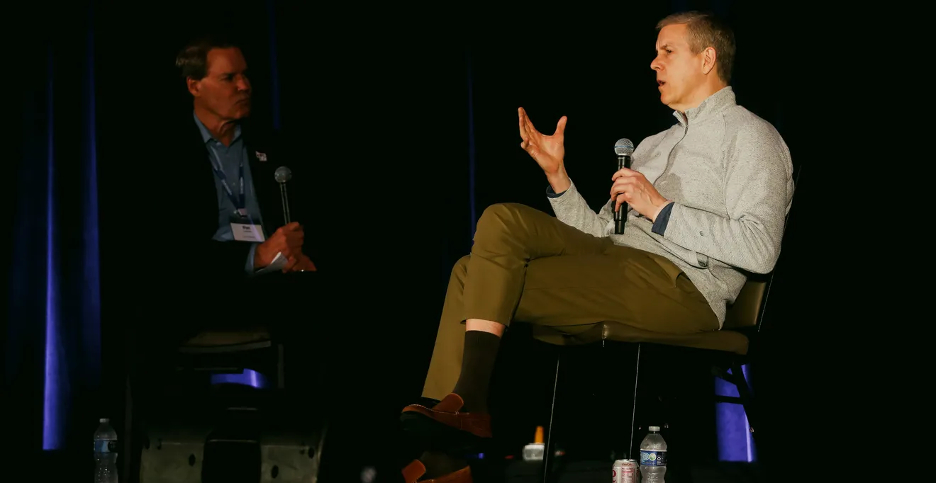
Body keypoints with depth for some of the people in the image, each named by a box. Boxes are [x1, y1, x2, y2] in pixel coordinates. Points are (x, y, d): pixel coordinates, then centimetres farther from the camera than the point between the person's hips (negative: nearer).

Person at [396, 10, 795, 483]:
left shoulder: (750, 135, 3)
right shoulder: (653, 145, 31)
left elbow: (759, 249, -13)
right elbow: (599, 232, 23)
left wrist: (660, 208, -13)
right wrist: (557, 174, 10)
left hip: (678, 285, -8)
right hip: (615, 265, 8)